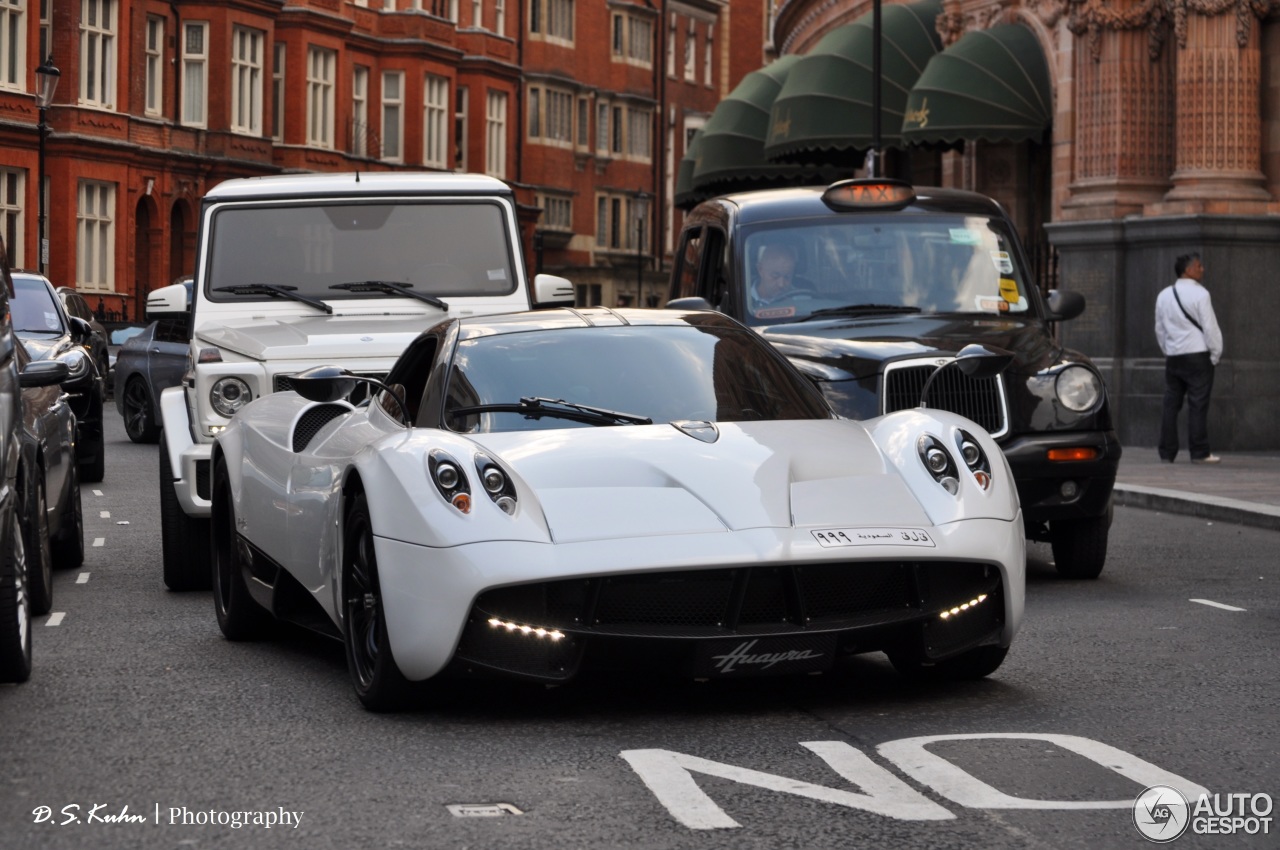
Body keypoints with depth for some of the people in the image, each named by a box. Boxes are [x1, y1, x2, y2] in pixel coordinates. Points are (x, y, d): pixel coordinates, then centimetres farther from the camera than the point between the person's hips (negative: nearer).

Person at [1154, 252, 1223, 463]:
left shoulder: (1164, 295, 10)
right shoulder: (1199, 294, -10)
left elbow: (1160, 329, 15)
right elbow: (1210, 327, -10)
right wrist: (1216, 354, -1)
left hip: (1173, 357, 6)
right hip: (1197, 355, -6)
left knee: (1171, 405, 6)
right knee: (1198, 405, -4)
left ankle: (1167, 452, 6)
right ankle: (1199, 453, -5)